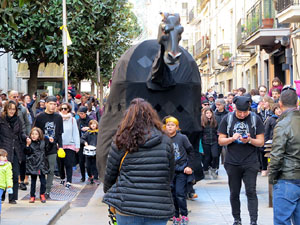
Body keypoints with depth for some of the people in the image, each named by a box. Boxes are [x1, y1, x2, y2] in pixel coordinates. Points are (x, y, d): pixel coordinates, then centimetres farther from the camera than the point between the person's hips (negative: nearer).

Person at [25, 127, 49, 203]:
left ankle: (42, 195, 19)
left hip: (42, 164, 2)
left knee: (43, 181, 3)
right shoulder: (30, 143, -4)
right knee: (33, 181, 4)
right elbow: (27, 152, -14)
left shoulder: (42, 142, 5)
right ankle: (32, 196, 13)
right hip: (33, 165, -2)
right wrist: (28, 145, -27)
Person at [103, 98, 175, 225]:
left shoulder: (122, 142, -5)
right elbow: (170, 175, 10)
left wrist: (107, 191, 24)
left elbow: (110, 173, 4)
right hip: (159, 210, 1)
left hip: (127, 207, -1)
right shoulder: (166, 141, 0)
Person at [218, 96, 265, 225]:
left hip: (250, 163, -2)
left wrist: (250, 140, -19)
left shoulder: (255, 119, 0)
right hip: (232, 163, 2)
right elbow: (220, 141, 2)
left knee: (251, 192, -8)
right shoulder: (228, 119, 2)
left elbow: (261, 142, 0)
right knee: (234, 193, 9)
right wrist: (232, 138, -16)